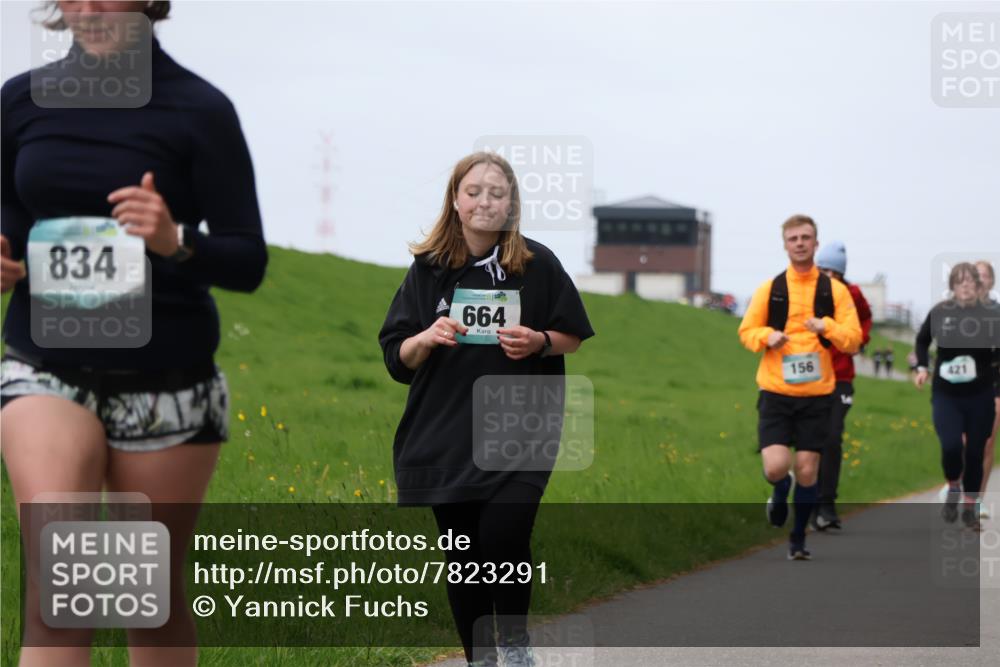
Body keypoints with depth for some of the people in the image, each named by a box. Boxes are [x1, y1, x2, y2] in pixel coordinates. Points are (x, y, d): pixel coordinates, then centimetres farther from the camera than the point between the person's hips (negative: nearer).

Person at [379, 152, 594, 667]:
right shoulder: (429, 269, 2)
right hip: (445, 436, 2)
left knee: (504, 539, -16)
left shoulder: (537, 264, -2)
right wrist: (427, 339, -17)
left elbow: (572, 336, 7)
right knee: (462, 556, 6)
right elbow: (396, 356, 4)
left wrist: (538, 341, -13)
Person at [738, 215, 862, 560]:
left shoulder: (834, 290, 3)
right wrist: (767, 336, -11)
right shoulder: (770, 289, 5)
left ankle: (798, 538, 21)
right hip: (775, 392, 0)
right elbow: (746, 331, 10)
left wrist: (827, 327, -19)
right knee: (776, 467, -13)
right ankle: (780, 495, 24)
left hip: (816, 394, 0)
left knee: (807, 470, 1)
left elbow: (853, 339, 0)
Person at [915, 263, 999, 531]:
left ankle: (970, 508, 24)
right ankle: (953, 488, 14)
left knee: (975, 452, 6)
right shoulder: (939, 313, -3)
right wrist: (922, 367, 4)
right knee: (951, 446, -17)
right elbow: (922, 340, 17)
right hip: (945, 394, 0)